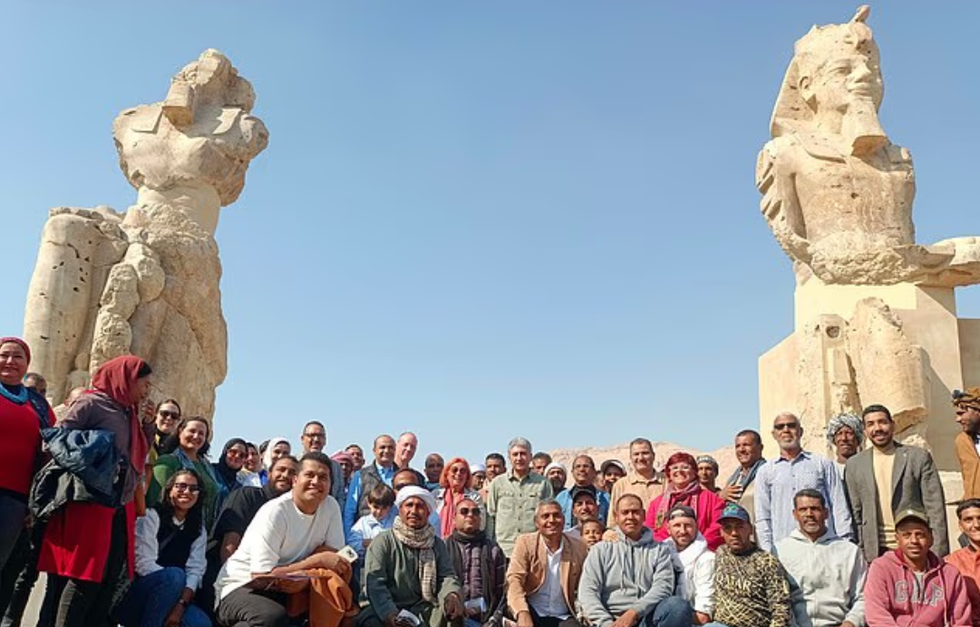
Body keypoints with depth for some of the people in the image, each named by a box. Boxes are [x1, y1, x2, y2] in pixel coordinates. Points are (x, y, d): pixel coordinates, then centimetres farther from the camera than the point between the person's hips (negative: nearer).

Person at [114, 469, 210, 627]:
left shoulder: (198, 529, 8)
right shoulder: (152, 516, -6)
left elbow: (195, 569, -4)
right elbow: (143, 563, -16)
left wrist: (181, 605, -19)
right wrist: (175, 580, -21)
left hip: (169, 600, 3)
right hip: (135, 592, -3)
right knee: (175, 575, -32)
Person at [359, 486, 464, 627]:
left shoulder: (437, 544, 12)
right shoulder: (383, 541, -2)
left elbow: (447, 576, 2)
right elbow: (374, 582, -13)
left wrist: (452, 595, -23)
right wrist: (390, 613, -30)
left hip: (423, 610, 3)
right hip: (387, 610, -2)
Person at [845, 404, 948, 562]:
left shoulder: (919, 457, 2)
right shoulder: (854, 464, 8)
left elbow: (935, 507, -1)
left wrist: (937, 553, -6)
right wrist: (860, 553, 6)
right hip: (876, 551, 1)